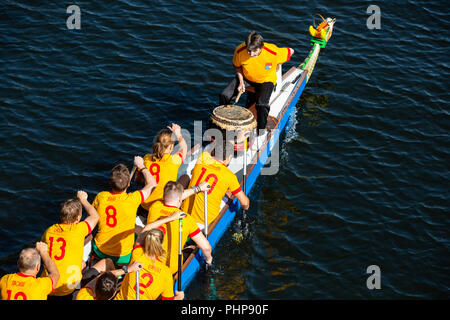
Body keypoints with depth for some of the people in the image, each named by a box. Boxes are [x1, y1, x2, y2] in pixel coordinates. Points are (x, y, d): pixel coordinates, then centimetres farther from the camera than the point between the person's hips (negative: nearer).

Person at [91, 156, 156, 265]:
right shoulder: (132, 199, -23)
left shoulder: (101, 197, -13)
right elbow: (152, 184, -4)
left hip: (100, 251, 4)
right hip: (123, 256, -4)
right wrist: (141, 166, 9)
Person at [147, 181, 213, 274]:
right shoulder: (187, 219, -18)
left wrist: (198, 189, 24)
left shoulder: (154, 208, -10)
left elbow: (173, 197, 11)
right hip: (171, 268, -1)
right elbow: (206, 247, -14)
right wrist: (209, 258, 11)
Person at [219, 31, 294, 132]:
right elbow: (237, 66, -2)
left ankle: (261, 131, -4)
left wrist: (275, 67, -4)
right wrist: (241, 82, -13)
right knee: (224, 96, -10)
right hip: (246, 77, 3)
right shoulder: (239, 51, -26)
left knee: (262, 105, -29)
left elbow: (290, 51, -12)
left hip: (266, 80, -3)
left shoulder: (273, 53, -34)